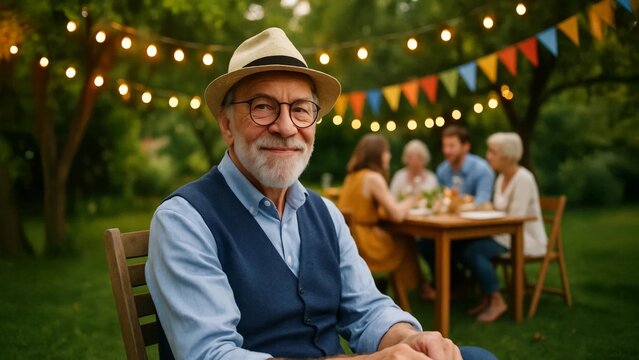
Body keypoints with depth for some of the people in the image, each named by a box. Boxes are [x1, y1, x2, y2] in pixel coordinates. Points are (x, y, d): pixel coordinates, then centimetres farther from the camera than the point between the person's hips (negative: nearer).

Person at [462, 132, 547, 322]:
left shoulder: (523, 178, -16)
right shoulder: (502, 178, 11)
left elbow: (515, 219, -22)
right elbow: (498, 209, 12)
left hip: (527, 238, -8)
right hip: (508, 233, 8)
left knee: (474, 250, -24)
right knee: (465, 245, -12)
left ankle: (497, 301, -10)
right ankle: (487, 297, 0)